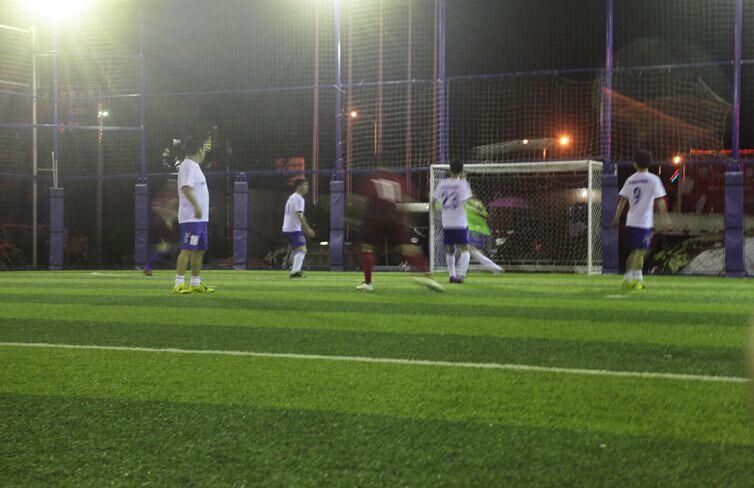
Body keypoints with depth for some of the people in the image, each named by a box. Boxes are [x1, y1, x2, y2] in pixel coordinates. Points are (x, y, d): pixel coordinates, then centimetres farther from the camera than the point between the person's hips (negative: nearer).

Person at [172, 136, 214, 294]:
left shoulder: (194, 166, 19)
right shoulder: (189, 165, -12)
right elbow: (186, 187, -24)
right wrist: (197, 206, -30)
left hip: (200, 217, 10)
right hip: (191, 217, -10)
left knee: (200, 250, 12)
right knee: (187, 249, -12)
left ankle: (196, 284, 18)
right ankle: (179, 284, -13)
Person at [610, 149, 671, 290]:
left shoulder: (630, 180, 9)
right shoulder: (653, 179, -3)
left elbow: (622, 200, 10)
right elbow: (660, 200, -8)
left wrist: (616, 218, 14)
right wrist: (666, 218, -4)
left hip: (631, 221, 6)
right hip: (644, 222, -5)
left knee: (639, 250, 16)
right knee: (639, 251, -7)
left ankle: (638, 279, 20)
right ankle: (628, 278, -17)